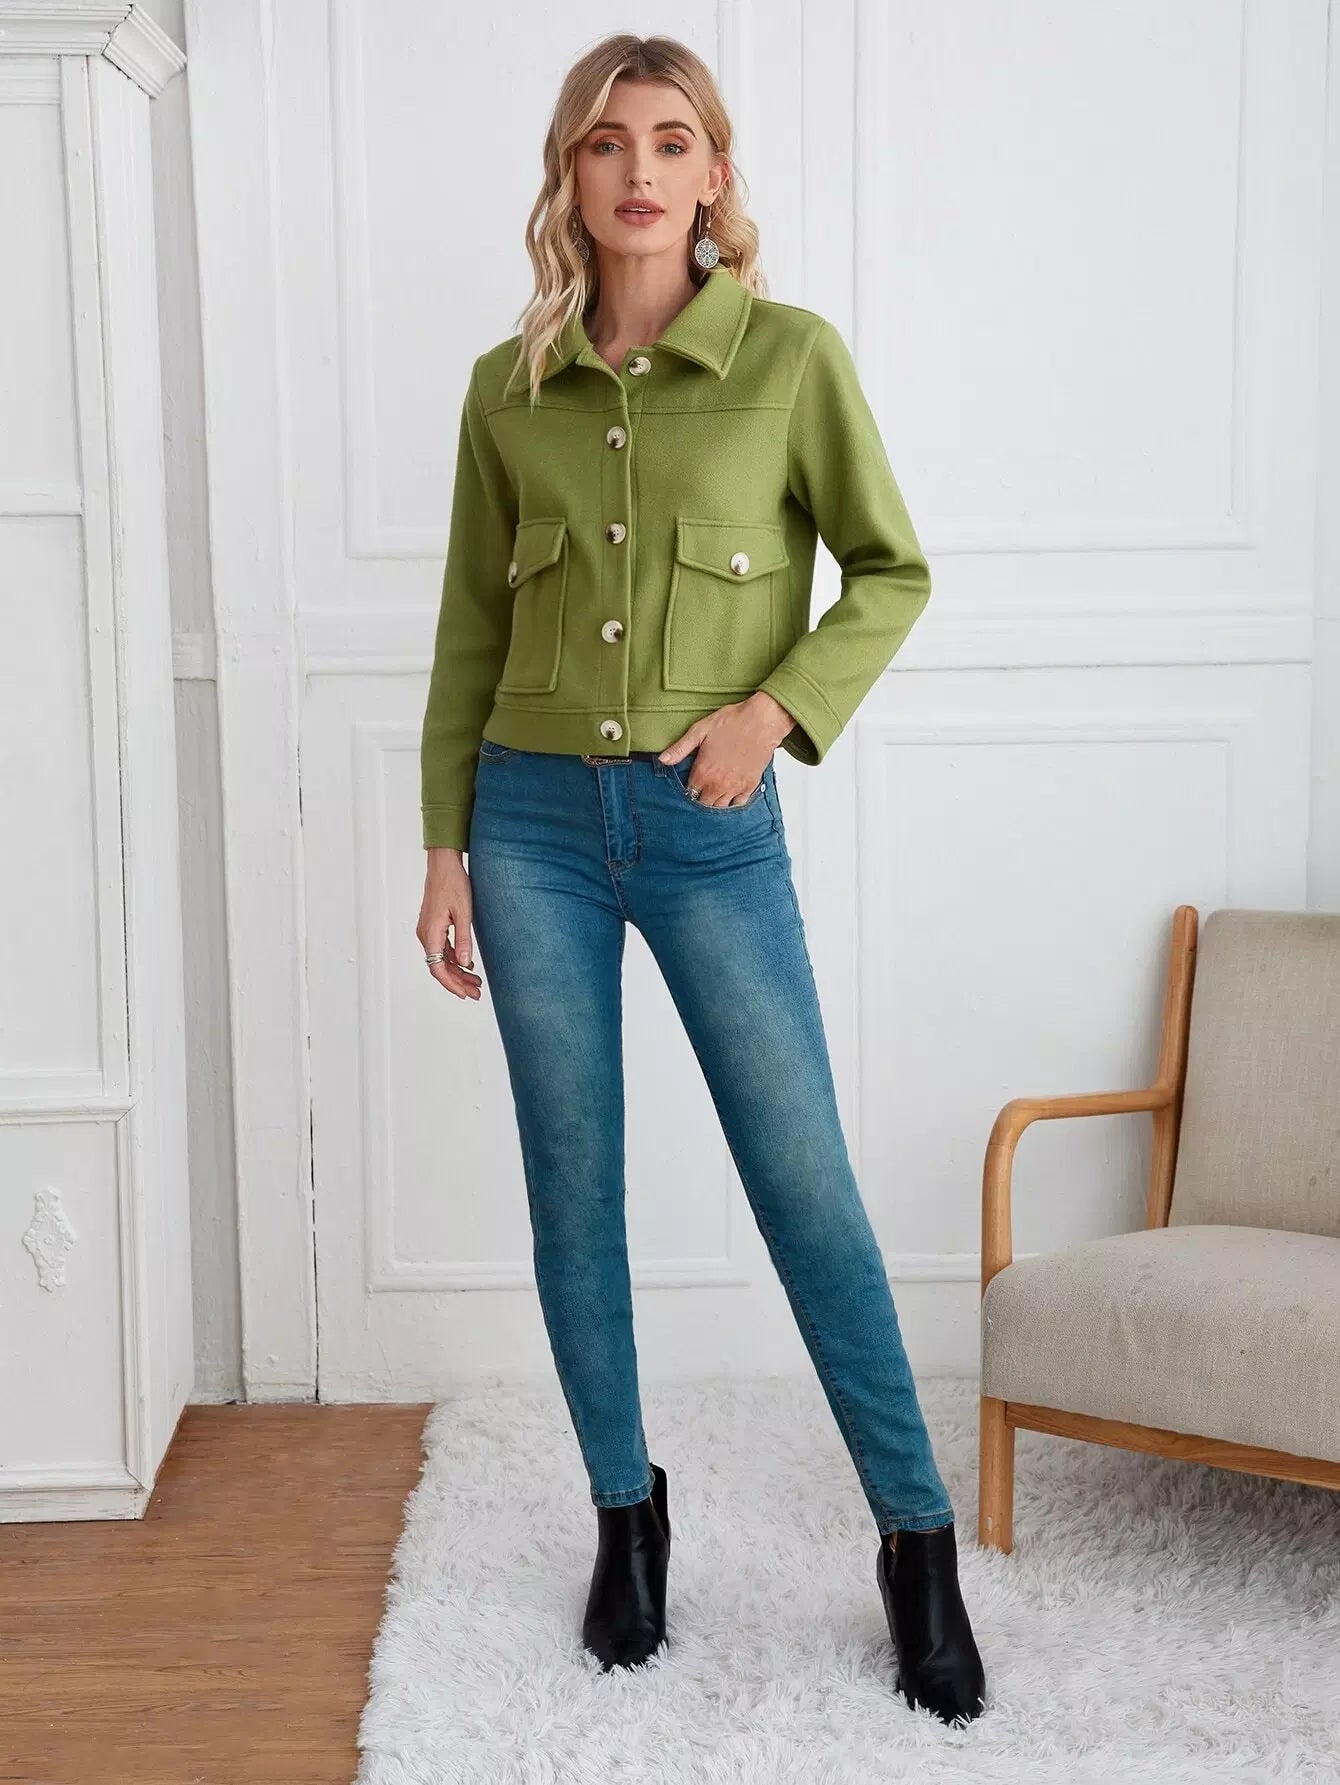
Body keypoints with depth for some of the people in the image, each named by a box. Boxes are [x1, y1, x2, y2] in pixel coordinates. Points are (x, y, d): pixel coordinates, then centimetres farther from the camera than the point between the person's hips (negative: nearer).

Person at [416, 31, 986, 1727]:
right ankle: (627, 1513, 27)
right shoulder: (507, 387, 5)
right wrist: (447, 848, 6)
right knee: (572, 1191, 9)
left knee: (806, 1186, 0)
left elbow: (892, 573, 3)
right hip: (536, 822, 3)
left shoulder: (791, 356, -3)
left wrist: (779, 707, -12)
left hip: (709, 828, -2)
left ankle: (917, 1537, 15)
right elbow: (470, 627, 9)